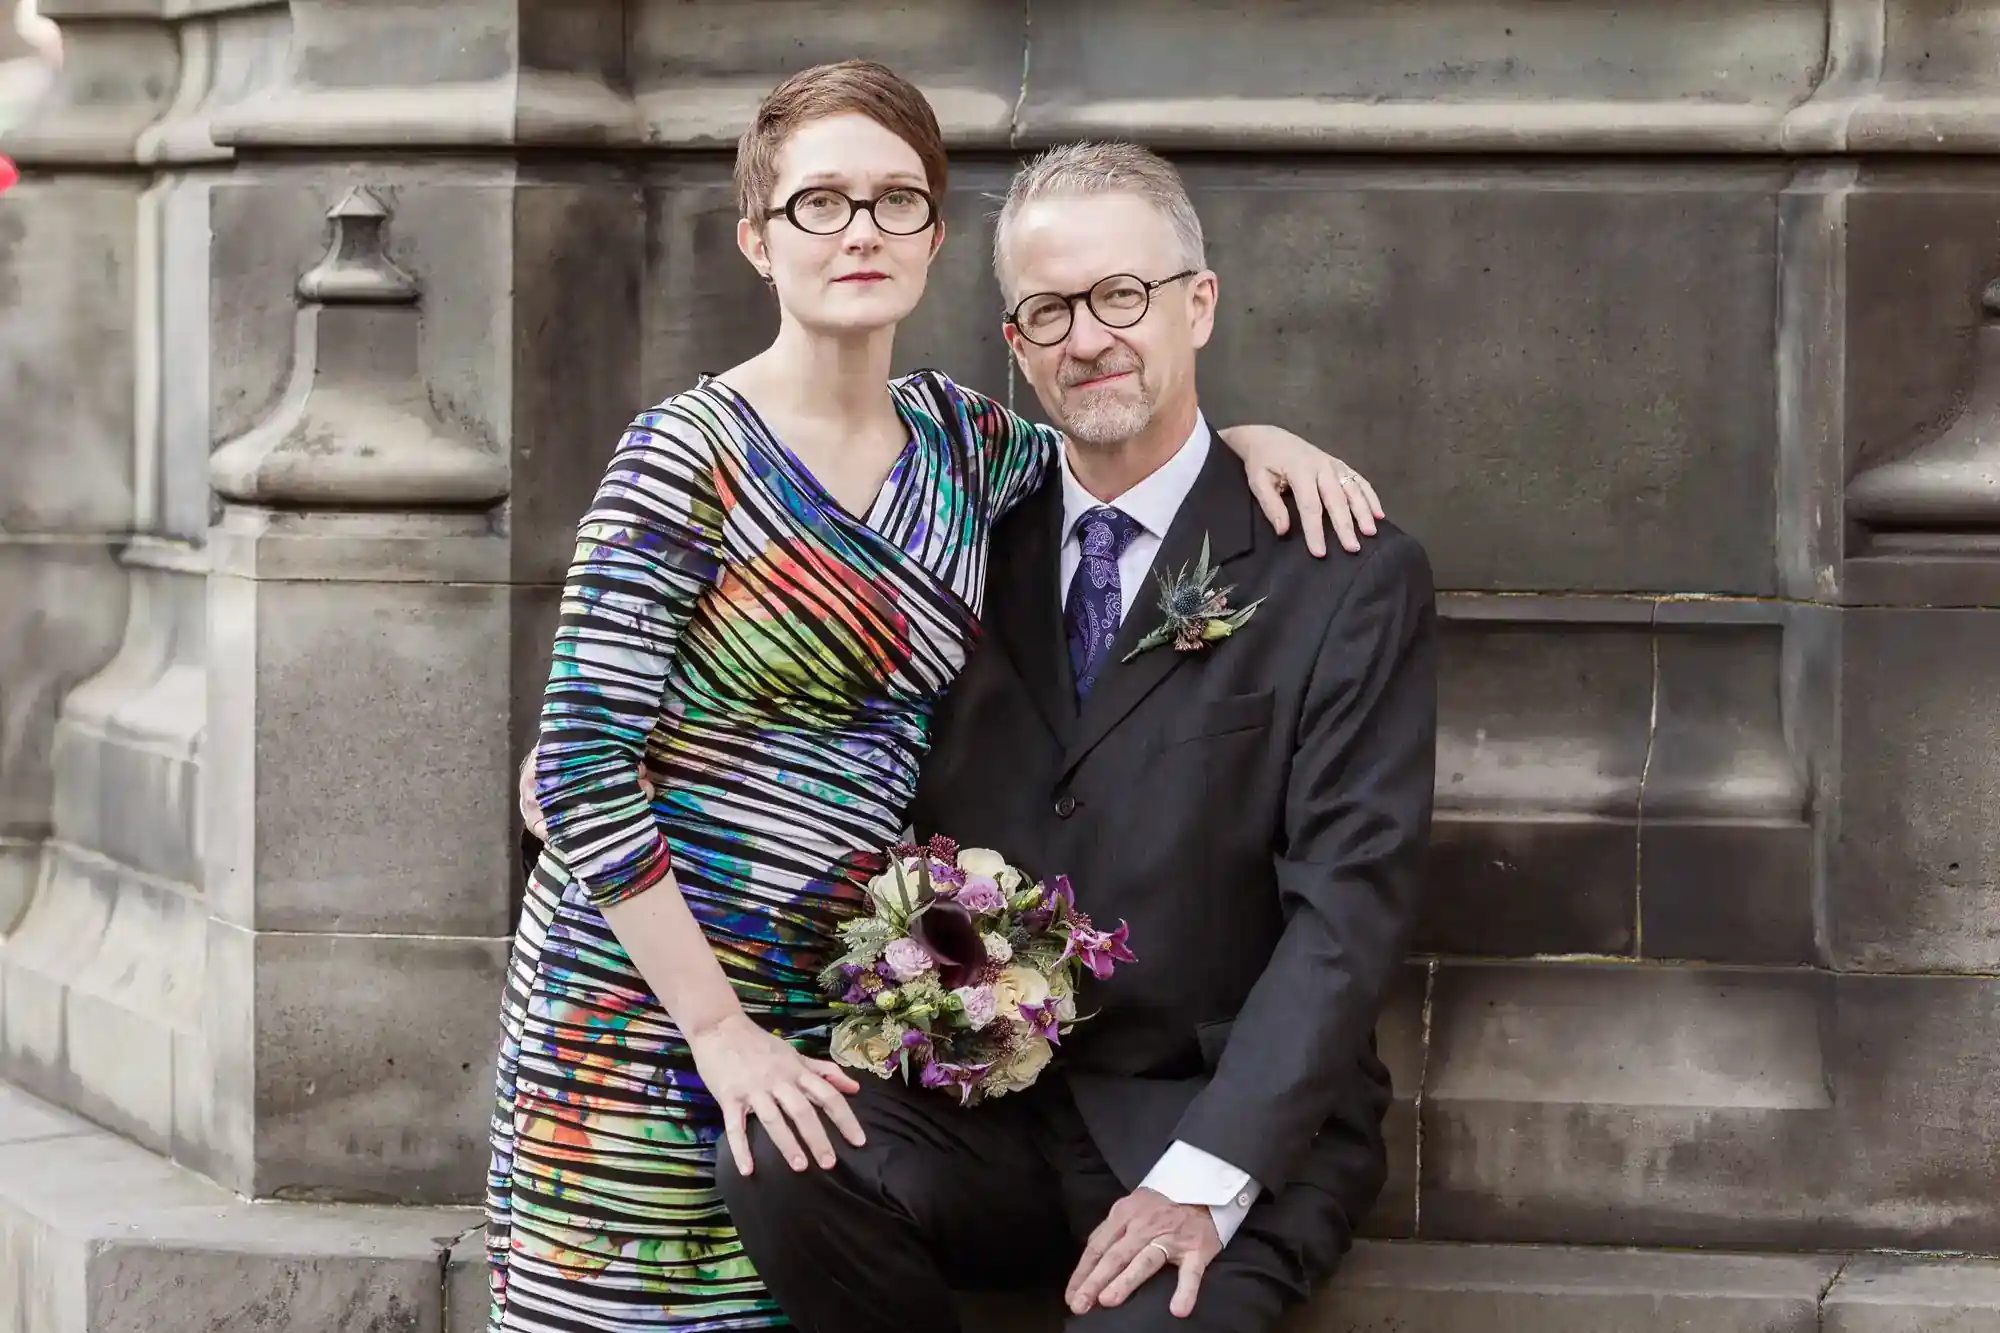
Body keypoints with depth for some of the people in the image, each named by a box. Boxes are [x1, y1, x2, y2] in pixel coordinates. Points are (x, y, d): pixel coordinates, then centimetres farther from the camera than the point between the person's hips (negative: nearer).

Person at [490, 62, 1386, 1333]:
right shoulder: (689, 454, -11)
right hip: (645, 998, -5)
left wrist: (1244, 437, 7)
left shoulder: (956, 435, 7)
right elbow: (584, 765, -14)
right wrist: (718, 1028, -16)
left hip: (835, 999, 5)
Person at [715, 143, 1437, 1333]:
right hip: (991, 1106, 4)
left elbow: (1349, 902, -11)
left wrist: (1204, 1180, -21)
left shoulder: (1351, 577, -4)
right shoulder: (981, 551, 11)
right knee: (780, 1165, -25)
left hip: (1228, 1130, -4)